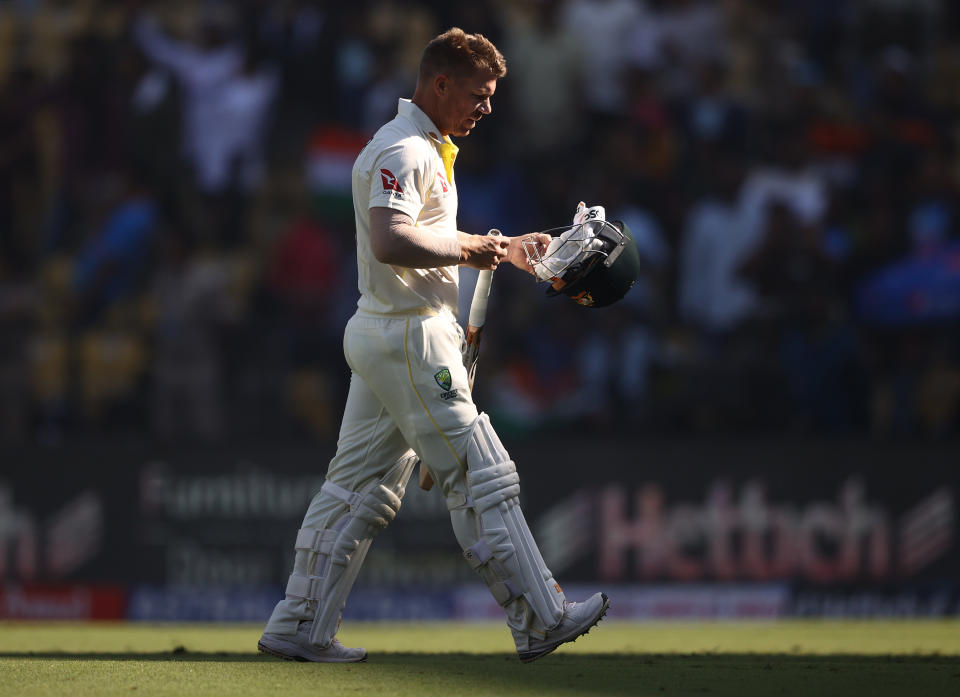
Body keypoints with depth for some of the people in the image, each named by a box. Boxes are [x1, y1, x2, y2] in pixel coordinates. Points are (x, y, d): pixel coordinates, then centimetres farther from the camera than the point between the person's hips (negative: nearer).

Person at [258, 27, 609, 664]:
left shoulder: (429, 151, 19)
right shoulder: (402, 151, -16)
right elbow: (391, 241, -30)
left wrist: (506, 248, 20)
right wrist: (469, 250, -20)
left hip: (379, 339, 11)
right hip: (408, 339, -11)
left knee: (362, 488, 10)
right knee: (483, 478, -6)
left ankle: (300, 629, 10)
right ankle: (539, 621, -2)